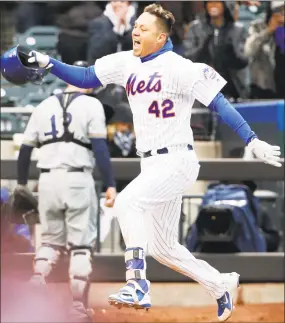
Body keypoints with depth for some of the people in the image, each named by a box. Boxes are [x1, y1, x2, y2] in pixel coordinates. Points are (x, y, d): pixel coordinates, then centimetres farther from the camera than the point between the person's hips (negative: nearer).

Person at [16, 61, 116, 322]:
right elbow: (100, 146, -11)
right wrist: (110, 185, -13)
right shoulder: (91, 105, 0)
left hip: (48, 180, 4)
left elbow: (25, 149, 12)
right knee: (81, 246, 3)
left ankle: (35, 290, -6)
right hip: (78, 180, -4)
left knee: (51, 241, 17)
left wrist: (21, 185, 21)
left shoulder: (44, 106, 12)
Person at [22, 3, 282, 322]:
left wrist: (252, 141, -21)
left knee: (127, 201, -28)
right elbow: (85, 78, 10)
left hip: (177, 163, -8)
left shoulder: (179, 68, -14)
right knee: (162, 248, 13)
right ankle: (221, 286, 31)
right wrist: (48, 63, -5)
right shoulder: (126, 63, 6)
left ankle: (137, 286, -27)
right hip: (151, 164, 8)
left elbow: (219, 103, -15)